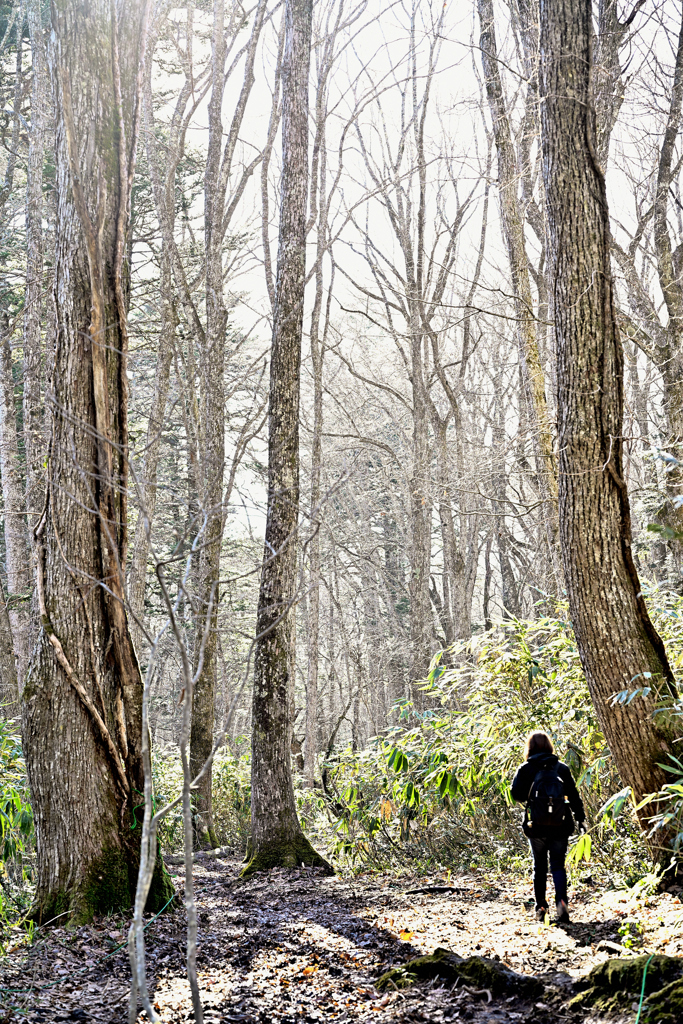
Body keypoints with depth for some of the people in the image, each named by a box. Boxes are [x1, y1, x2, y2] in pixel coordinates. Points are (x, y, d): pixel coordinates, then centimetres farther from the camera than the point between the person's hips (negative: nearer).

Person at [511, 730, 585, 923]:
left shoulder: (526, 769, -2)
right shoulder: (561, 767, 3)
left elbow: (517, 794, -6)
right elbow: (573, 795, 4)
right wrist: (580, 817, 12)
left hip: (536, 826, -1)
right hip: (560, 825, 1)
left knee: (539, 866, 12)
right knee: (558, 865, 5)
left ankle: (541, 907, 10)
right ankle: (561, 900, -17)